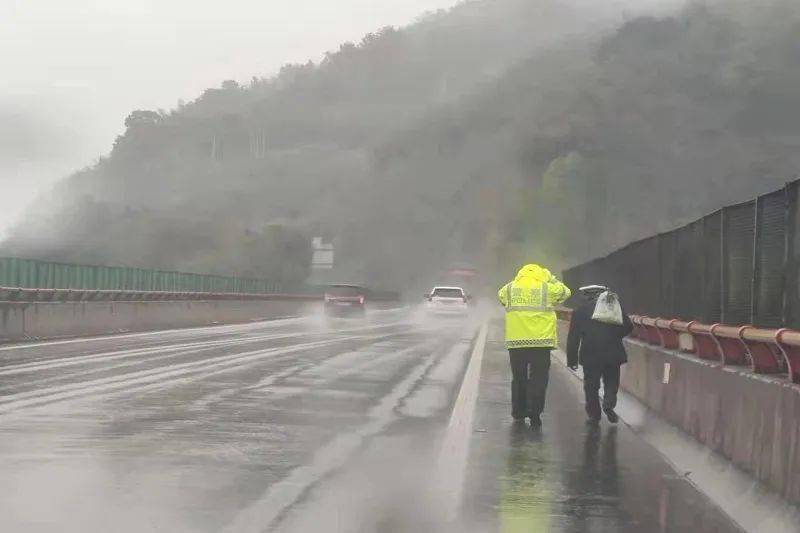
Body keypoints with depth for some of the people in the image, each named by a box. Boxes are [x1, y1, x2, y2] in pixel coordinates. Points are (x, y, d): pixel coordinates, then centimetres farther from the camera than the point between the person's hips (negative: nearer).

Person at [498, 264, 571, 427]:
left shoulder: (509, 288, 7)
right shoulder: (547, 288, 1)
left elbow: (501, 295, 29)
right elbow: (565, 292, 18)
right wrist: (551, 279, 26)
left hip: (516, 341, 2)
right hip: (541, 341, -2)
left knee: (518, 377, 15)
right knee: (538, 378, 3)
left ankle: (518, 412, 22)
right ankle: (535, 414, -2)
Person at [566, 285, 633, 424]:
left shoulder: (580, 310, 7)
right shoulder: (615, 305, 10)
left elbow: (573, 337, 4)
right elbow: (628, 327, 9)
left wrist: (572, 359, 8)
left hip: (590, 355, -1)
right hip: (613, 353, 1)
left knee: (591, 385, 9)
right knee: (611, 381, 13)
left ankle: (594, 414, 8)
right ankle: (609, 405, -10)